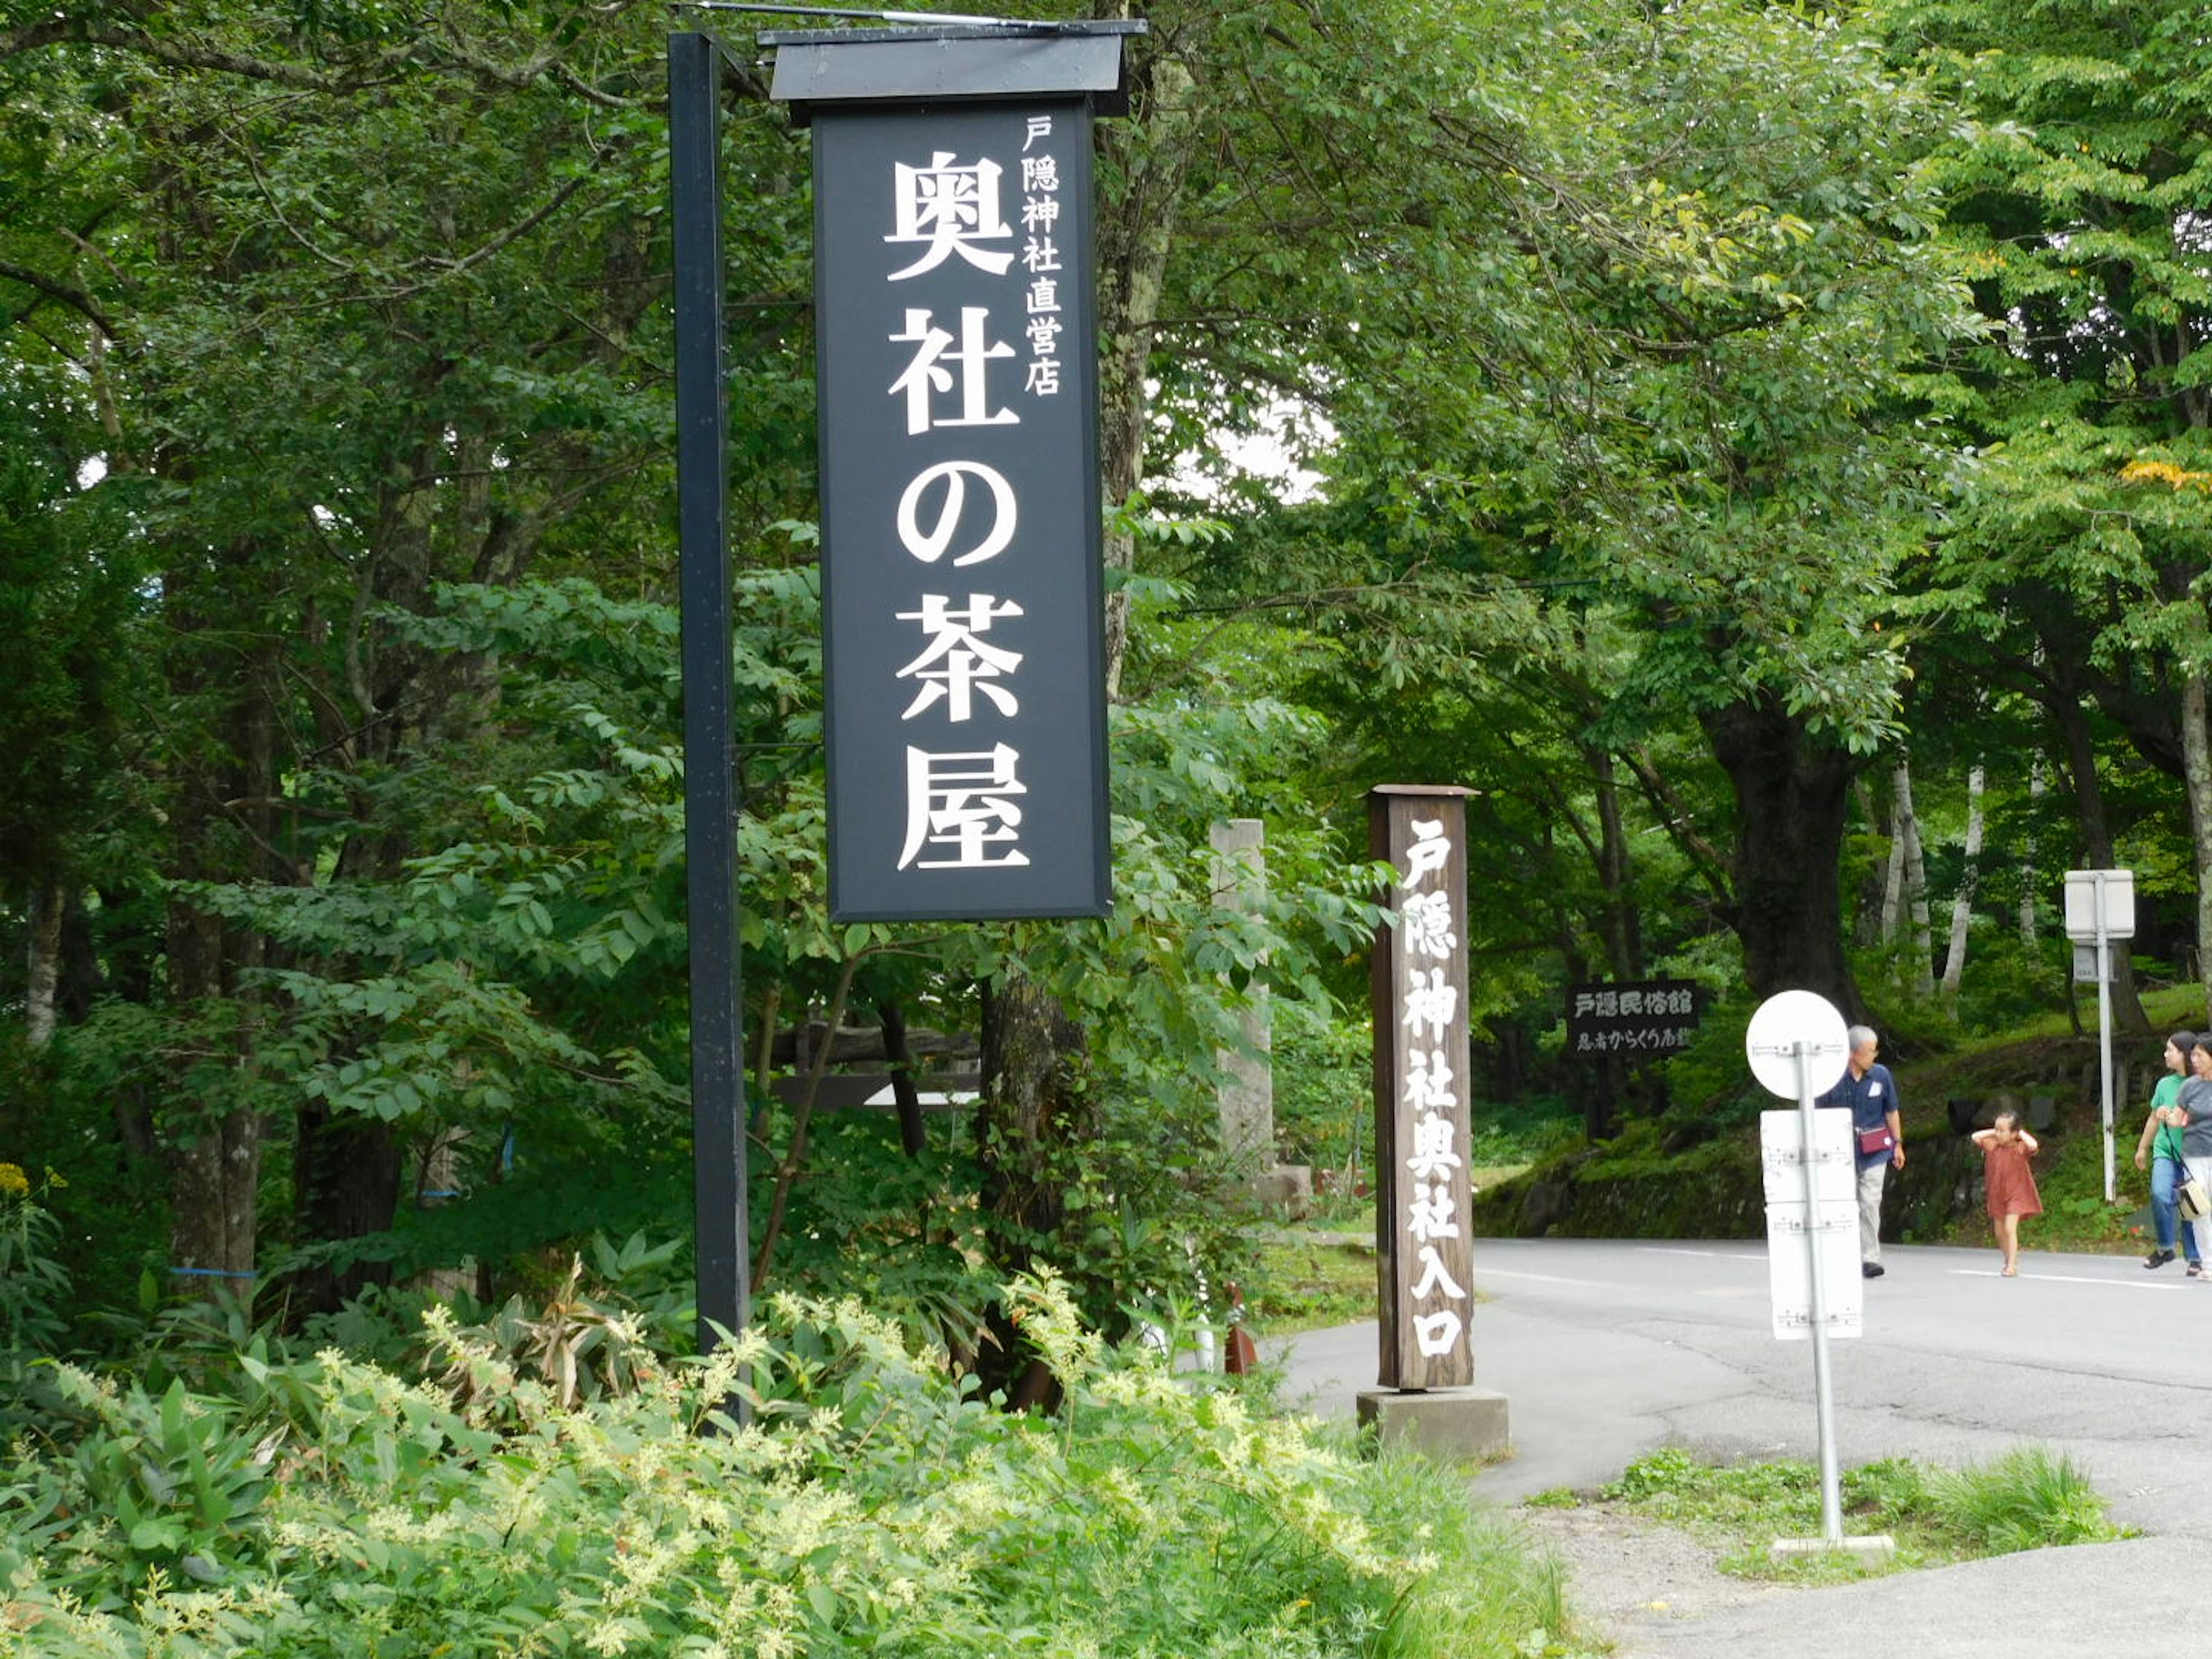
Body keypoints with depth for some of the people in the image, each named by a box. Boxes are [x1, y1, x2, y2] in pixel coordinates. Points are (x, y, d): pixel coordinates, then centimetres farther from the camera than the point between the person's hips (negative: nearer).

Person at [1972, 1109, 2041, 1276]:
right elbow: (1975, 1137, 2)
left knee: (2010, 1228, -16)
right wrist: (1993, 1132, -1)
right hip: (1997, 1195, 6)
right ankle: (2010, 1259, 32)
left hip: (2015, 1195, -6)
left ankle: (2012, 1266, -13)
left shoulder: (2020, 1148, -15)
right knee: (1999, 1231, 13)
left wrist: (2022, 1134, -18)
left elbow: (2033, 1145, -34)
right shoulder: (1993, 1145, 1)